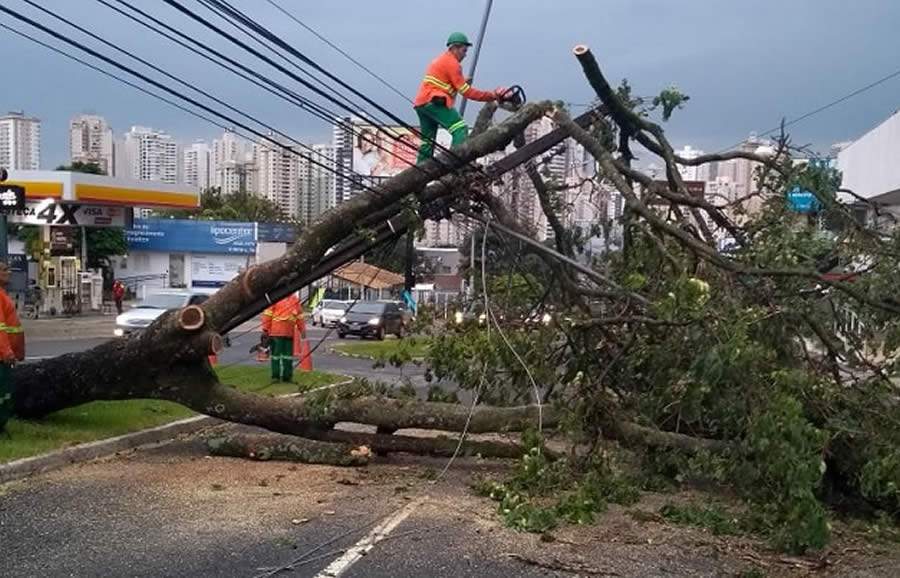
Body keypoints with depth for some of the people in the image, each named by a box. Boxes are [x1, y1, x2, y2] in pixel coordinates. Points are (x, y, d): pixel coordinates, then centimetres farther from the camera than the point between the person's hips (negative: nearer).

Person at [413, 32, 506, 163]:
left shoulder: (439, 60, 27)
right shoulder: (452, 63, -4)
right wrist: (492, 96, -7)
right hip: (434, 102, -10)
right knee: (460, 129, -17)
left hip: (421, 103, 10)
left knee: (427, 141, 15)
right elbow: (466, 92, -9)